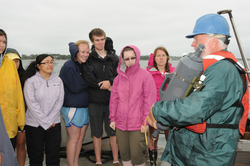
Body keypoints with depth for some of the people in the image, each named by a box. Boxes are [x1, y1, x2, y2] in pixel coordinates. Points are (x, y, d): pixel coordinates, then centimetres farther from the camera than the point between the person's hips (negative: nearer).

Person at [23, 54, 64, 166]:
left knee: (54, 156, 9)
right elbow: (32, 103, -11)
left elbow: (59, 101, 1)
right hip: (34, 124, -3)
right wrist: (45, 122, -12)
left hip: (54, 124, 3)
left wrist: (50, 120, -8)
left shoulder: (58, 81, 5)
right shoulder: (31, 81, -6)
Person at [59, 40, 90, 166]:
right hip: (73, 107, -8)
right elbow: (75, 87, -19)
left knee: (81, 136, 13)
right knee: (74, 138, -1)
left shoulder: (84, 65, 12)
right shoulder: (69, 66, -13)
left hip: (84, 106, 8)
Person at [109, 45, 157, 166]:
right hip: (120, 123, 4)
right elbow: (114, 99, 11)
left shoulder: (145, 75, -5)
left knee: (137, 154, -1)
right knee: (124, 153, 12)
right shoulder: (119, 77, 8)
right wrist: (112, 118, 9)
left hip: (138, 124, -4)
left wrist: (146, 121, -9)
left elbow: (150, 100, -8)